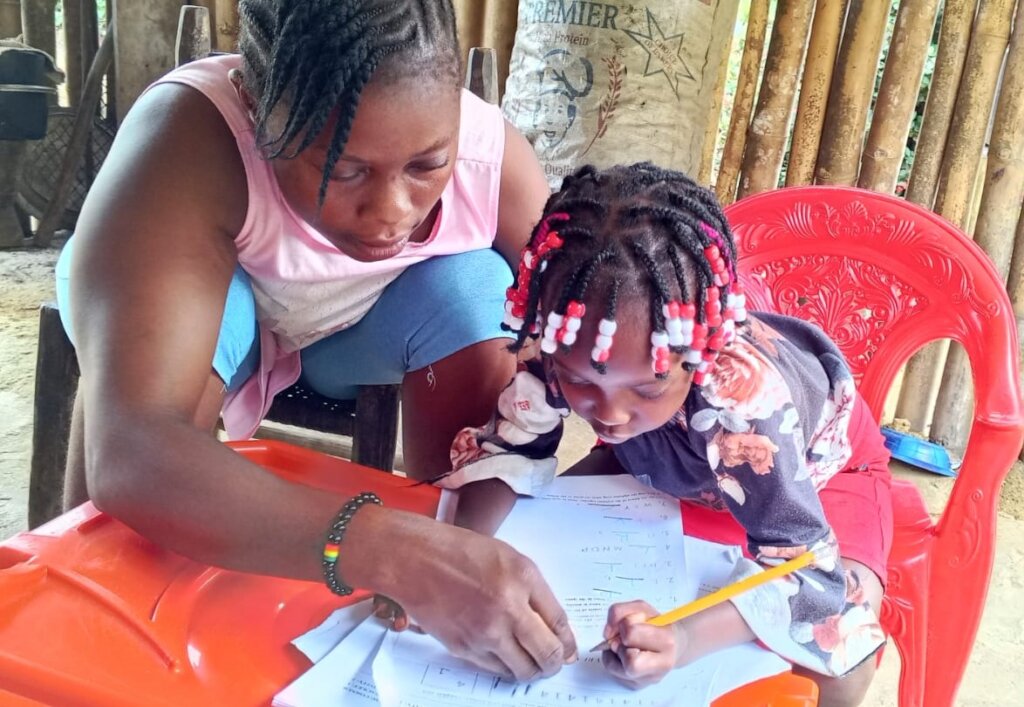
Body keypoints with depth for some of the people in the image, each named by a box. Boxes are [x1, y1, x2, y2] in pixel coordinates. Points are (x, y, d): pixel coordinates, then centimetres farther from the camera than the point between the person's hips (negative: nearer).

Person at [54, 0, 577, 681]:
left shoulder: (492, 153, -28)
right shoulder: (186, 141, -38)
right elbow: (125, 452, -49)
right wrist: (394, 552, -61)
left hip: (358, 334, 3)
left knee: (470, 288, -25)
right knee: (214, 309, -35)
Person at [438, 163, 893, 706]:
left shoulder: (746, 402, -45)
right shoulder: (567, 354, -33)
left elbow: (804, 568, -42)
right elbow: (505, 450, -19)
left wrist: (684, 640, -61)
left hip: (819, 470, -3)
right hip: (671, 466, 4)